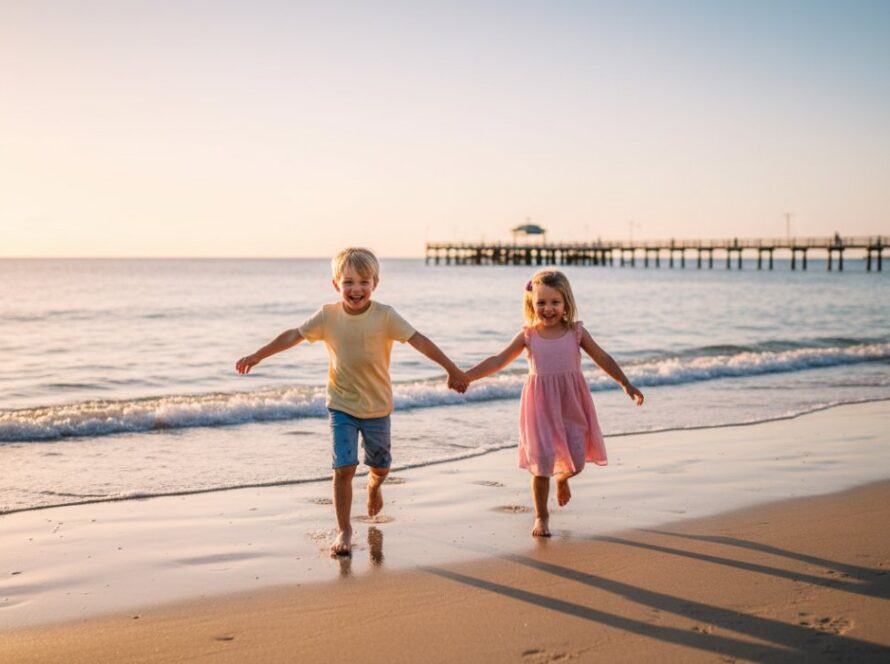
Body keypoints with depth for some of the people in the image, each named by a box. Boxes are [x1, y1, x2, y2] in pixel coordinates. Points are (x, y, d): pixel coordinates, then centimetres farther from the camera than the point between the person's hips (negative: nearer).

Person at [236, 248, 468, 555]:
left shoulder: (384, 316, -13)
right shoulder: (328, 316, -8)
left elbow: (419, 340, -15)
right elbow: (293, 336, -1)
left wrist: (452, 369, -18)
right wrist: (256, 356, 1)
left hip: (377, 406, 0)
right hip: (342, 406, 0)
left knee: (381, 466, 15)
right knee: (344, 468, -8)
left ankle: (373, 485, 51)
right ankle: (344, 530, 5)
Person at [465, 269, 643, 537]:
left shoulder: (576, 332, 1)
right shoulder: (527, 336, -1)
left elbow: (603, 359, 7)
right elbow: (498, 361, 1)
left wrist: (626, 384, 5)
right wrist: (466, 376, -7)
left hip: (571, 405, 1)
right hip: (541, 407, -1)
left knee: (576, 461, 2)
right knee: (541, 462, -5)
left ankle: (562, 478, 41)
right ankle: (541, 516, 14)